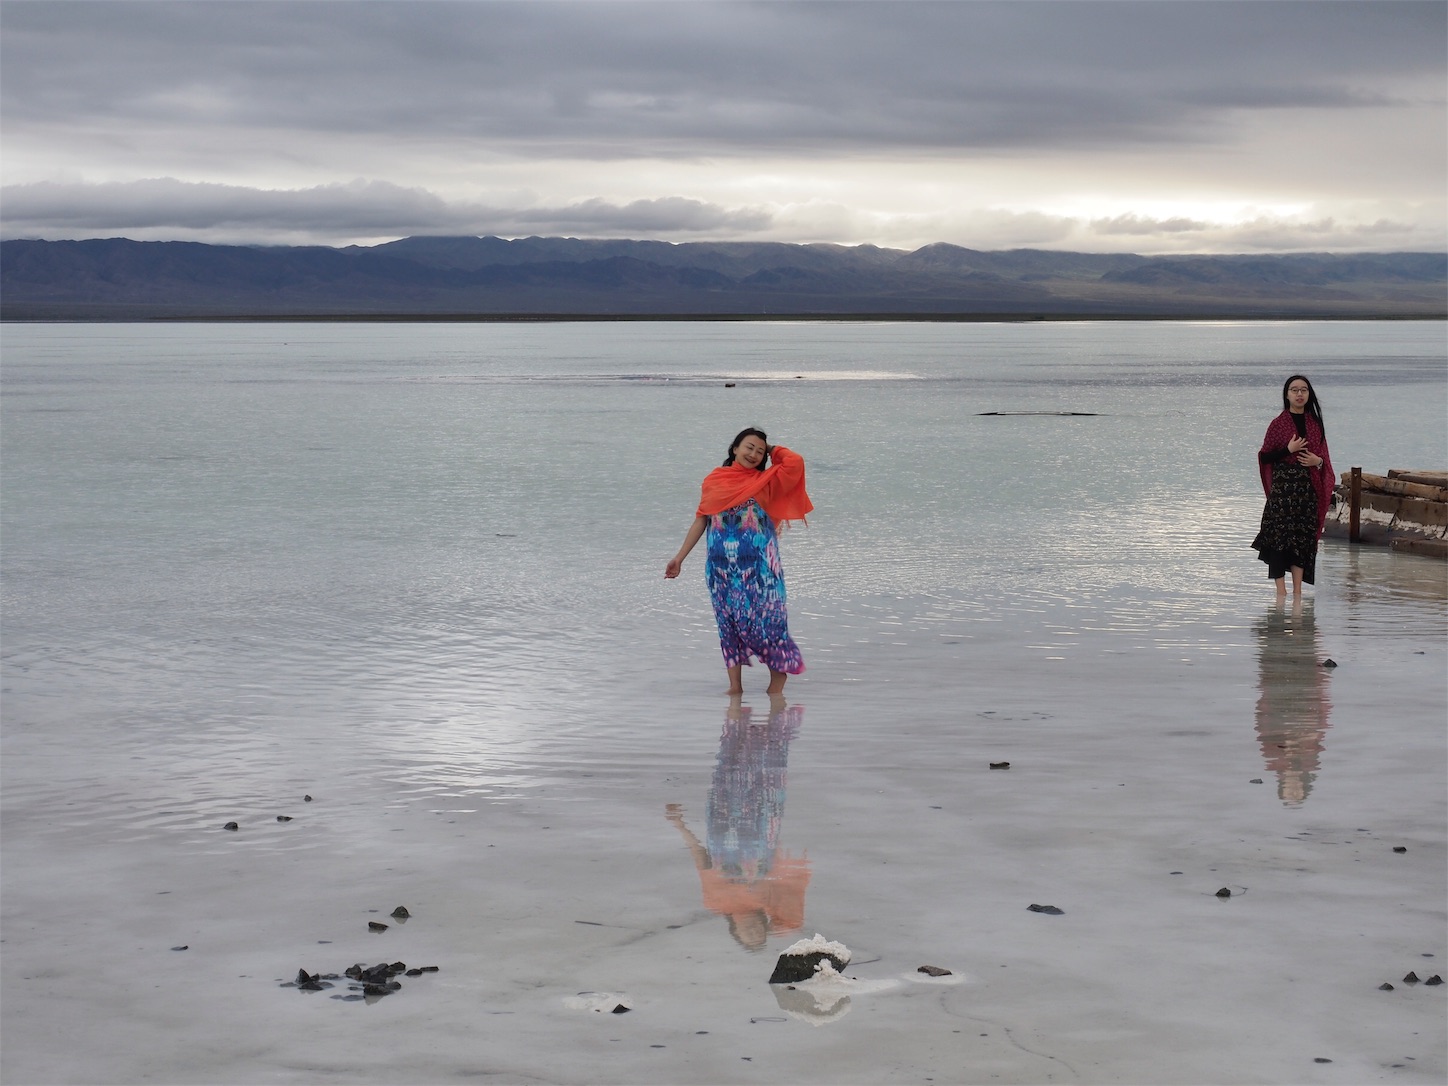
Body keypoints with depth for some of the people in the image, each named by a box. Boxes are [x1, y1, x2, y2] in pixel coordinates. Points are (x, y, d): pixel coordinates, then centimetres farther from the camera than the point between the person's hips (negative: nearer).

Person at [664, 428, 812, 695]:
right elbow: (700, 522, 12)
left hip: (757, 564, -2)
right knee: (728, 619, 4)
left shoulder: (765, 481, 4)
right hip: (721, 565, 2)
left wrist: (772, 450, 8)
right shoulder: (713, 481, 9)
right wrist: (679, 557, 10)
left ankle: (778, 676, 8)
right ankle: (735, 684, 10)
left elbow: (795, 462, -9)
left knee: (764, 615, -4)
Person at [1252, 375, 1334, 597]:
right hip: (1283, 487, -4)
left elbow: (1324, 456, 16)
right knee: (1280, 535, -6)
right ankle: (1280, 590, -2)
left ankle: (1298, 590, 9)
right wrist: (1288, 450, -15)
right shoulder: (1279, 424, 0)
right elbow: (1264, 457, -2)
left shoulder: (1315, 423, 11)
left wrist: (1318, 461, -6)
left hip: (1308, 489, 4)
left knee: (1304, 536, 3)